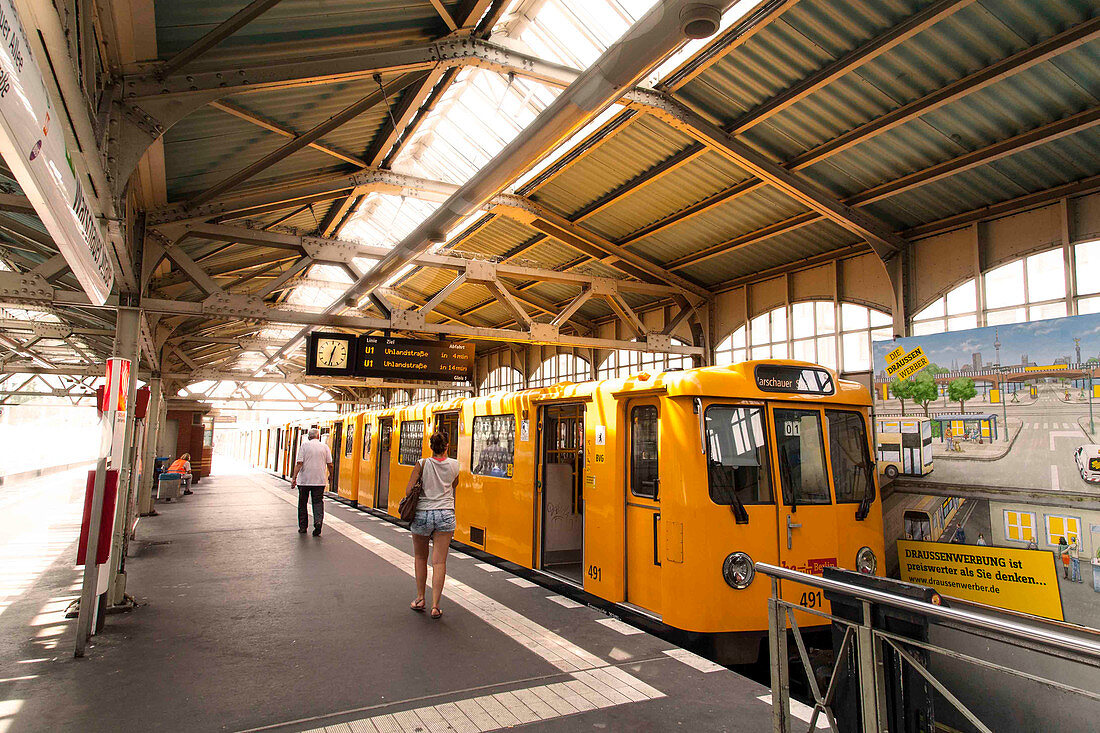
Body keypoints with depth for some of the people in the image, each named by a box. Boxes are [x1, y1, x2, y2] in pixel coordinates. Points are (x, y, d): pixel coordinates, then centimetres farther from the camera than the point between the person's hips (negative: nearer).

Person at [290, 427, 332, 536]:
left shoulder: (304, 446, -3)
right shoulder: (325, 447, 3)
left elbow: (299, 463, -10)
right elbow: (330, 464, 3)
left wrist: (294, 477, -8)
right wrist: (330, 475, 19)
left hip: (304, 480, -1)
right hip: (320, 480, 1)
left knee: (302, 504, 12)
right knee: (318, 502, 4)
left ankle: (302, 527, 18)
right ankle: (318, 521, -18)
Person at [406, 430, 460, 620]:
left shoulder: (423, 464, -4)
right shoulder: (454, 465, 2)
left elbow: (409, 490, -6)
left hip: (422, 514, 0)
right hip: (445, 515, 0)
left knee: (420, 558, 20)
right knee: (439, 562, 2)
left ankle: (420, 599, 24)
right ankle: (435, 606, 0)